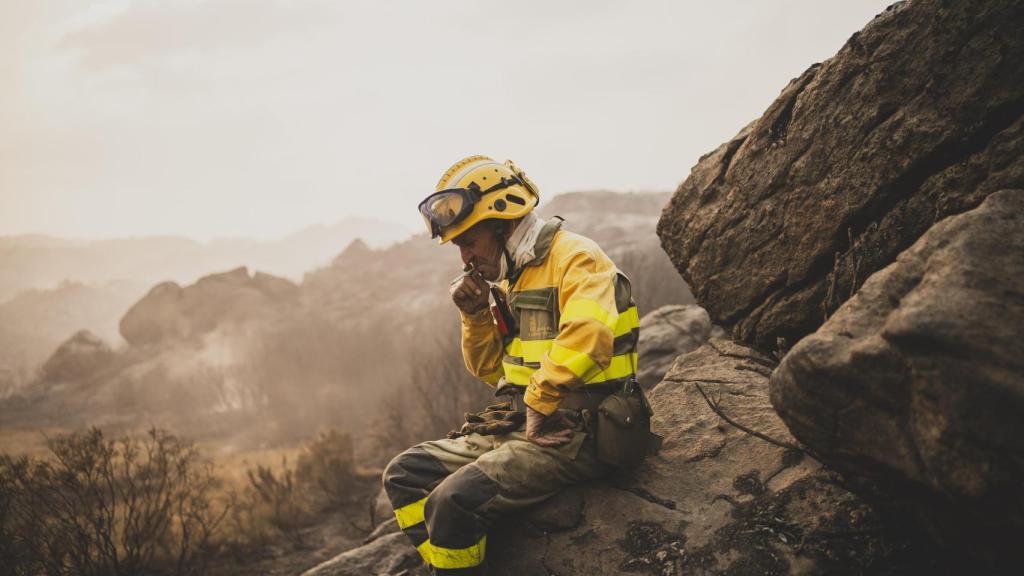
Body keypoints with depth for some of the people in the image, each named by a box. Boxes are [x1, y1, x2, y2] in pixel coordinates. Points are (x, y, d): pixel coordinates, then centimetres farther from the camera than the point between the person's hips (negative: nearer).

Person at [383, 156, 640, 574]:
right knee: (405, 475, 0)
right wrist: (475, 316, 5)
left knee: (455, 500, -27)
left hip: (572, 434, -9)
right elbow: (492, 372, 21)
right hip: (518, 425, 9)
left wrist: (540, 406, -20)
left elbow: (586, 337, -29)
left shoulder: (574, 257, -10)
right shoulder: (511, 279, 16)